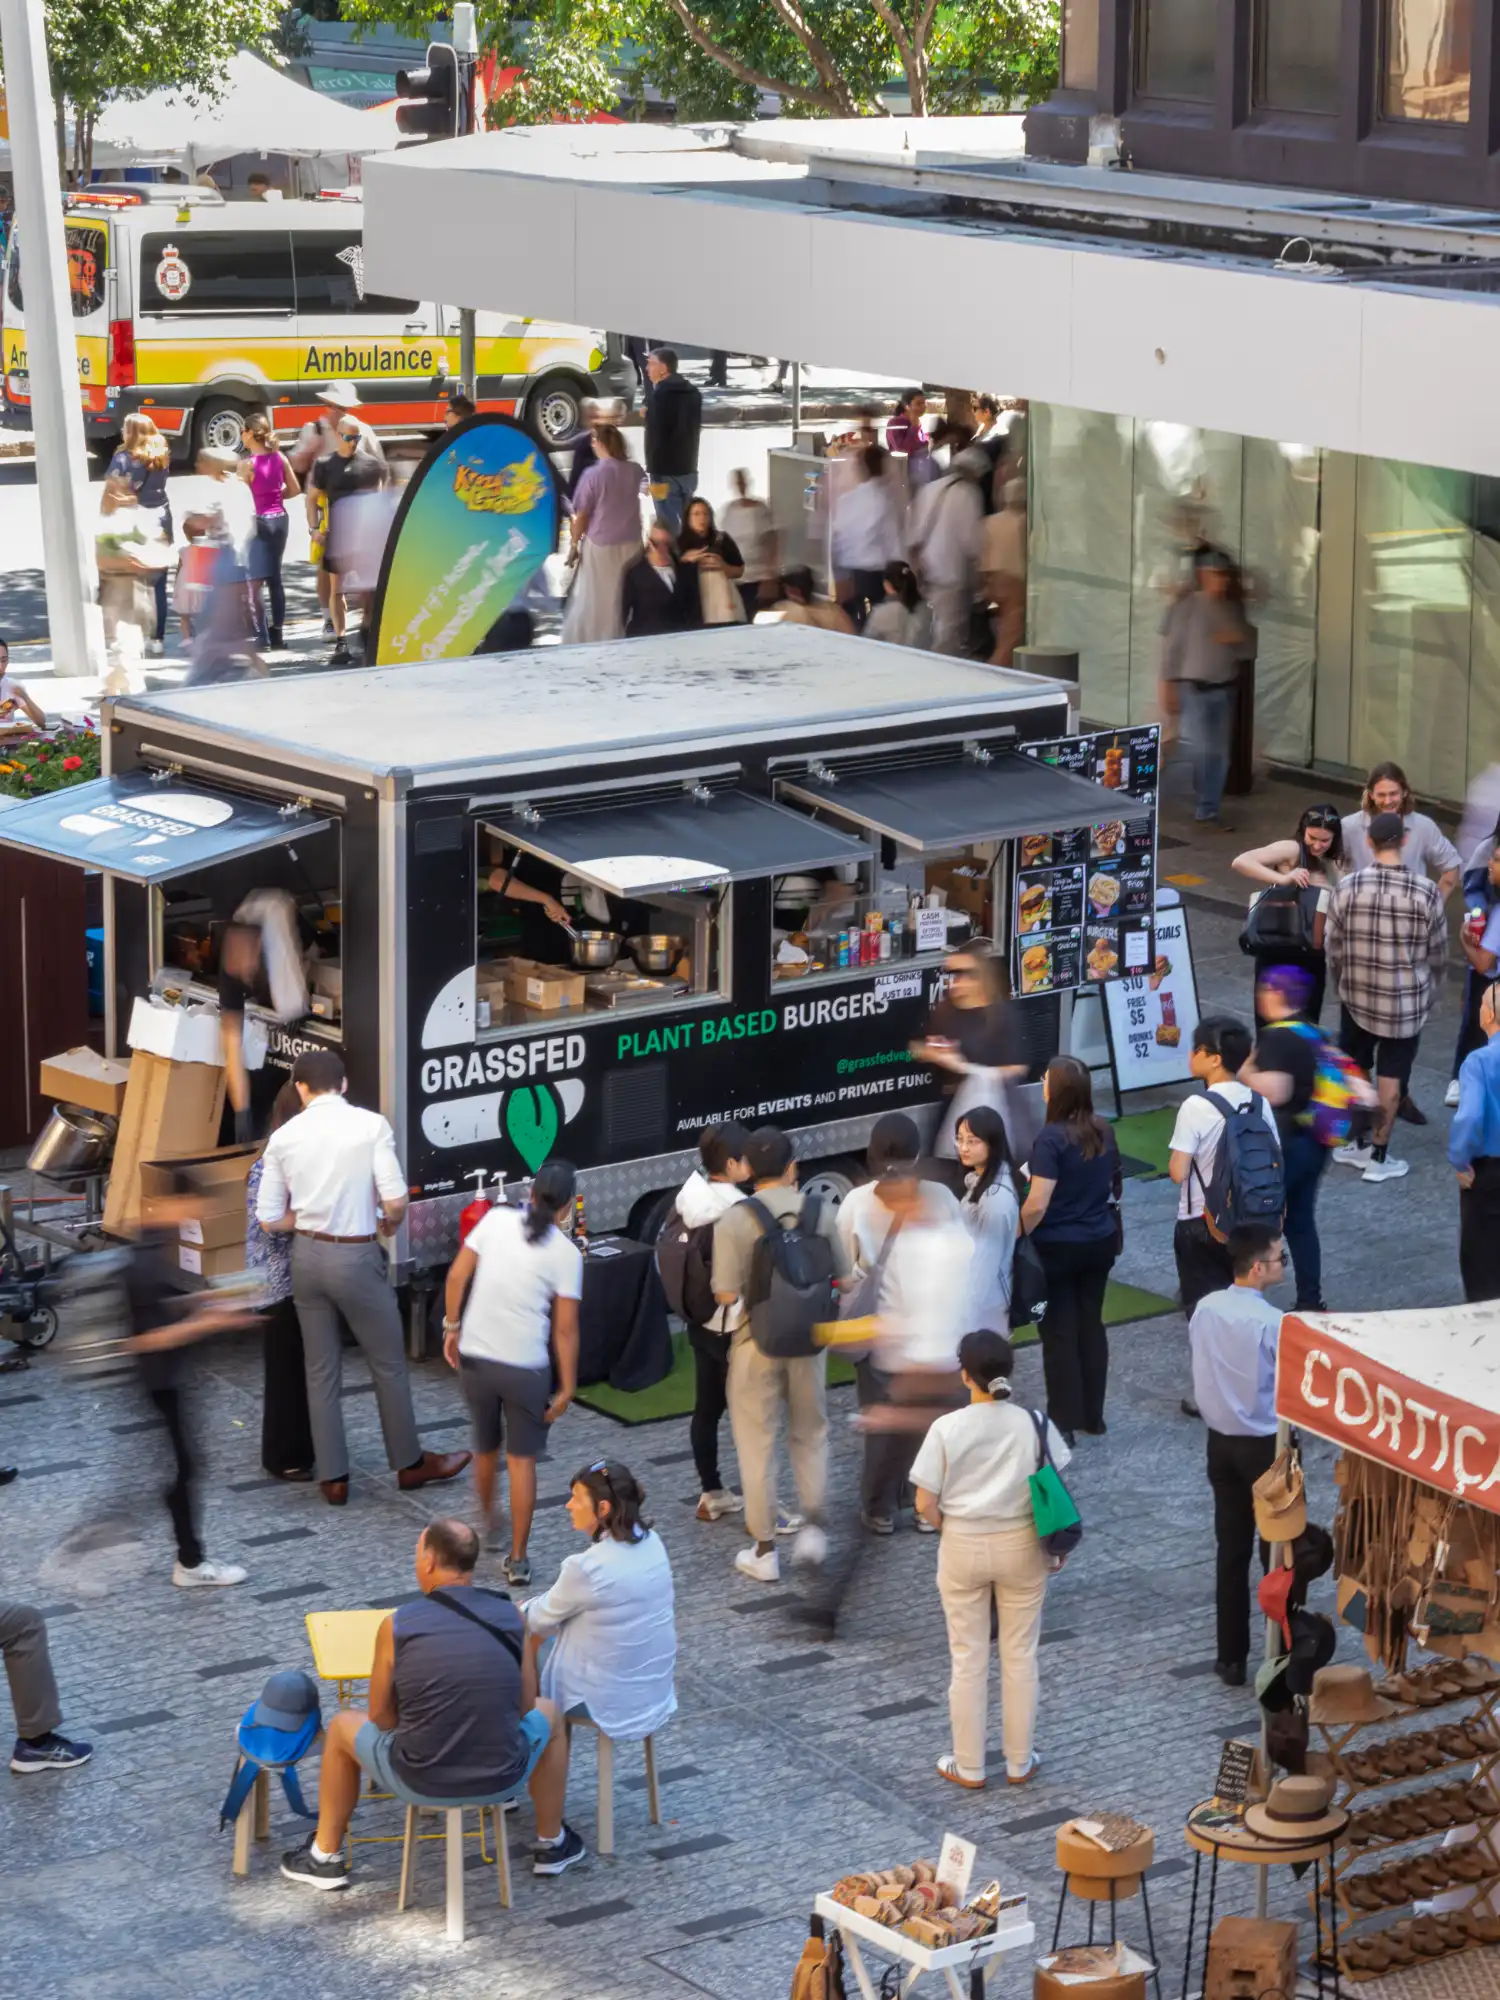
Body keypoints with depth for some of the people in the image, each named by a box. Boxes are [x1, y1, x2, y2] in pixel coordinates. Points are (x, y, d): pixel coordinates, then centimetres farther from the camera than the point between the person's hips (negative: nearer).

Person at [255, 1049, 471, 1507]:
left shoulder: (284, 1137, -1)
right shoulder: (371, 1126, -11)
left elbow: (270, 1220, 0)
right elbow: (396, 1201, -16)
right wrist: (389, 1223, 6)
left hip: (307, 1255, 4)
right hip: (356, 1257, -4)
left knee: (321, 1371, 13)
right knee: (388, 1364, 13)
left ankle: (332, 1477, 18)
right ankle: (410, 1463, 27)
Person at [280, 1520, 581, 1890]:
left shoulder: (397, 1625, -10)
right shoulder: (512, 1617, -4)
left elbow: (381, 1717, 1)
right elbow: (524, 1704, 7)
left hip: (419, 1781, -1)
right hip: (502, 1778, 1)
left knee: (342, 1726, 29)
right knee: (547, 1715, 35)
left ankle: (325, 1858, 38)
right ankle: (552, 1846, 46)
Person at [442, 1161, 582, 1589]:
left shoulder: (495, 1220, -2)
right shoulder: (566, 1253, -7)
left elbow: (457, 1275, -5)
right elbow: (565, 1329, -8)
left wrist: (452, 1326, 8)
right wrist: (567, 1387, -1)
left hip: (475, 1356, 3)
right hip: (526, 1367, -3)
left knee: (485, 1447, 24)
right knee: (522, 1460, 7)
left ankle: (487, 1522, 46)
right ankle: (517, 1559, 6)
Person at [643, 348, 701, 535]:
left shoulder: (659, 394, -15)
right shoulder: (693, 392, 12)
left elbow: (656, 436, -19)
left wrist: (655, 474, -18)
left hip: (667, 472, -8)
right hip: (689, 470, 8)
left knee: (669, 527, -4)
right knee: (686, 525, 14)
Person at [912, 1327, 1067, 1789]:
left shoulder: (947, 1428, -14)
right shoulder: (1033, 1423, -11)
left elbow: (925, 1504, -11)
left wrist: (953, 1530, 7)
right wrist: (1056, 1546, 8)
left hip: (963, 1549, -1)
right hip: (1021, 1547, 1)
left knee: (968, 1659, 10)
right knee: (1020, 1656, 13)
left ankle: (969, 1767, 19)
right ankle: (1019, 1762, 22)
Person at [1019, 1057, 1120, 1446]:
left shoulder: (1052, 1138, -22)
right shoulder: (1103, 1131, 0)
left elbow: (1037, 1205, -24)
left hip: (1058, 1248, -6)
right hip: (1100, 1242, 6)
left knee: (1060, 1331, 3)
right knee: (1091, 1323, 16)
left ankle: (1064, 1422, 8)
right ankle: (1093, 1416, 23)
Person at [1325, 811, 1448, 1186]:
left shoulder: (1348, 887, -12)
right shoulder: (1426, 892, -16)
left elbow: (1333, 948, -2)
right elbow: (1438, 954, -5)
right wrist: (1427, 988, 15)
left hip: (1357, 995, 2)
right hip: (1406, 1000, -2)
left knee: (1356, 1069, 20)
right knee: (1391, 1075, 10)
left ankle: (1352, 1143, 31)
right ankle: (1378, 1157, 15)